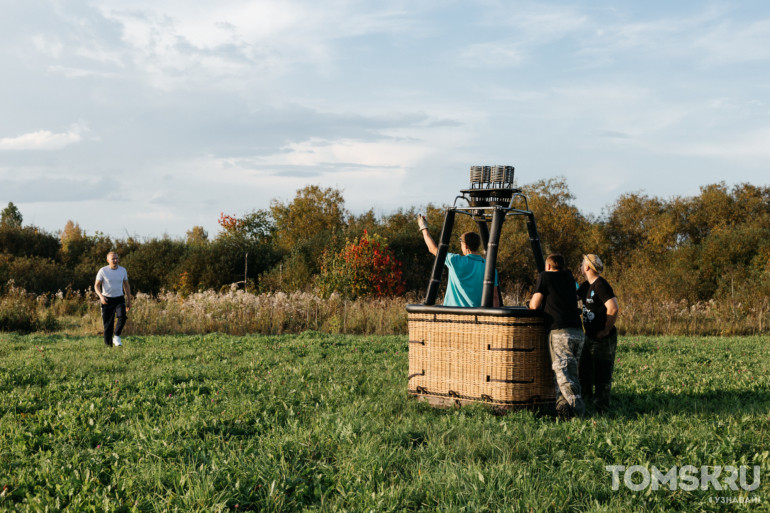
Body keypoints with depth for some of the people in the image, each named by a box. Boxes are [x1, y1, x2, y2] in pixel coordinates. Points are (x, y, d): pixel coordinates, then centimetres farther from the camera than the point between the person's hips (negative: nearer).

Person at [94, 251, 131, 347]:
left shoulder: (123, 270, 4)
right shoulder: (103, 271, -5)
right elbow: (96, 286, -2)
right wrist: (101, 296, -21)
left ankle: (116, 336, -10)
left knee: (122, 316, -25)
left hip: (119, 299, 2)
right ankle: (108, 345, 10)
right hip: (107, 300, -2)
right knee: (108, 324, -1)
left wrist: (129, 301, 13)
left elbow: (126, 286, 15)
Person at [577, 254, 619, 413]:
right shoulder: (587, 286, 12)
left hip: (604, 339, -10)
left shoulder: (601, 285, -18)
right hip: (590, 337, 10)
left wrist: (606, 331, -20)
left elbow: (613, 309, -27)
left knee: (602, 375, -1)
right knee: (585, 372, 17)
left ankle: (601, 410, 7)